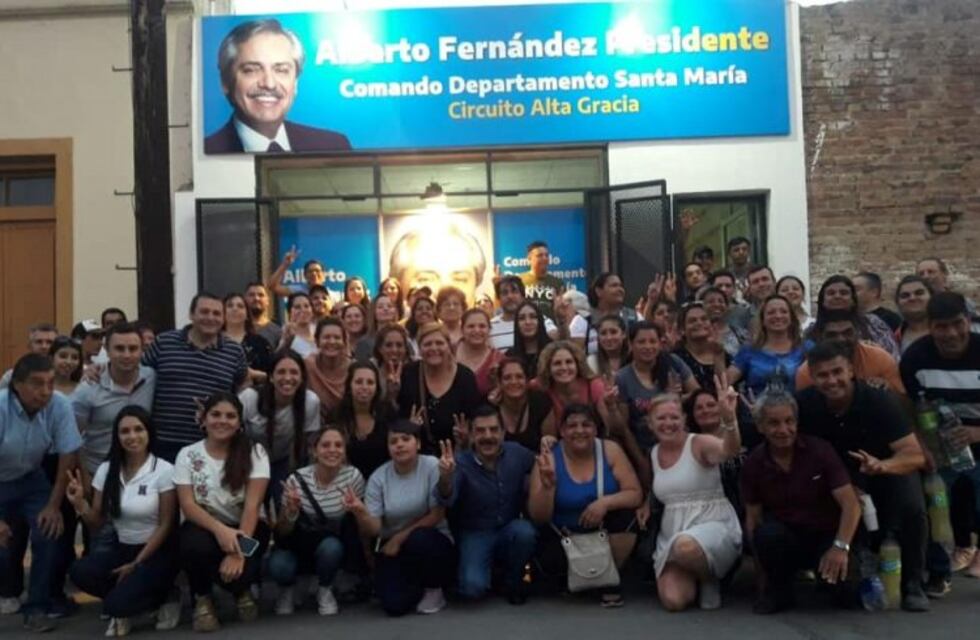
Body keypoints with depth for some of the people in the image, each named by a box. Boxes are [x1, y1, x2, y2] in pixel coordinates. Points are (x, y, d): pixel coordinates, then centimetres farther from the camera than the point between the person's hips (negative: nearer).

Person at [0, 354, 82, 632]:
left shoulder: (60, 406, -23)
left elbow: (68, 455, -15)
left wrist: (54, 505, -12)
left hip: (31, 481, 2)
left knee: (49, 535, -16)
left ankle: (36, 608, 1)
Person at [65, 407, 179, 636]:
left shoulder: (164, 470, -12)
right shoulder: (106, 470, 2)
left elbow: (165, 526, -9)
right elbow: (96, 525, 4)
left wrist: (136, 565, -12)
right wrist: (80, 503, -15)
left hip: (156, 552, -5)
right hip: (121, 549, 5)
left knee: (116, 604, -25)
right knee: (80, 572, -25)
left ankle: (163, 596, 6)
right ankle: (122, 597, 3)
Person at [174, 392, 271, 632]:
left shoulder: (254, 452, -6)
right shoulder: (187, 455, -2)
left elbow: (252, 504, -15)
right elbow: (188, 506, -11)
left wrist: (240, 550, -27)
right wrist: (220, 529, -30)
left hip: (246, 528, -1)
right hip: (205, 527, 1)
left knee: (236, 571, -31)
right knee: (196, 545, -35)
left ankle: (241, 590, 11)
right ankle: (202, 597, -1)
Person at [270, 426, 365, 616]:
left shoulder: (353, 476, -17)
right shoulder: (297, 479, -17)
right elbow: (282, 533, -9)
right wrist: (291, 512, -31)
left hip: (334, 542, 0)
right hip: (300, 543, 0)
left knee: (330, 547, -33)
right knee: (278, 566, -30)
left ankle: (325, 590, 0)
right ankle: (288, 588, 8)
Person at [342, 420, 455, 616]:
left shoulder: (432, 466, -14)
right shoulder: (378, 477, -6)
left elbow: (437, 515, -12)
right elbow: (373, 530, -12)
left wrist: (400, 538, -12)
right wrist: (360, 512, -34)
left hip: (432, 540, -2)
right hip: (392, 545, 2)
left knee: (419, 540, -36)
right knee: (394, 605, -18)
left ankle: (434, 588, -4)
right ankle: (418, 587, 20)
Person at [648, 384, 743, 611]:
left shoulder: (699, 443, -8)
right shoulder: (653, 453, 9)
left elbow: (730, 450, -31)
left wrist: (729, 418, -50)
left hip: (713, 524, -4)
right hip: (671, 534, 5)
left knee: (686, 546, -41)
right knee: (673, 601, -19)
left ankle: (710, 578, -3)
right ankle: (695, 576, 19)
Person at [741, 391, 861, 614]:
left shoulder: (820, 450, -12)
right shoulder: (753, 464, -6)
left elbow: (851, 504, -18)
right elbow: (753, 518, -1)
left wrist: (841, 546, -32)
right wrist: (763, 569, -8)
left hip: (826, 536, -1)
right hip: (786, 539, 1)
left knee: (845, 588, -29)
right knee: (766, 534, -33)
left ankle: (834, 580, 10)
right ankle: (779, 591, -3)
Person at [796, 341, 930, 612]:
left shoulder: (880, 401, -25)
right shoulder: (804, 404, -19)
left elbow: (916, 455, -29)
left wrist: (881, 466, -51)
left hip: (890, 470, -2)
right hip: (837, 476, 2)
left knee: (912, 509, -30)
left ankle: (912, 584, -4)